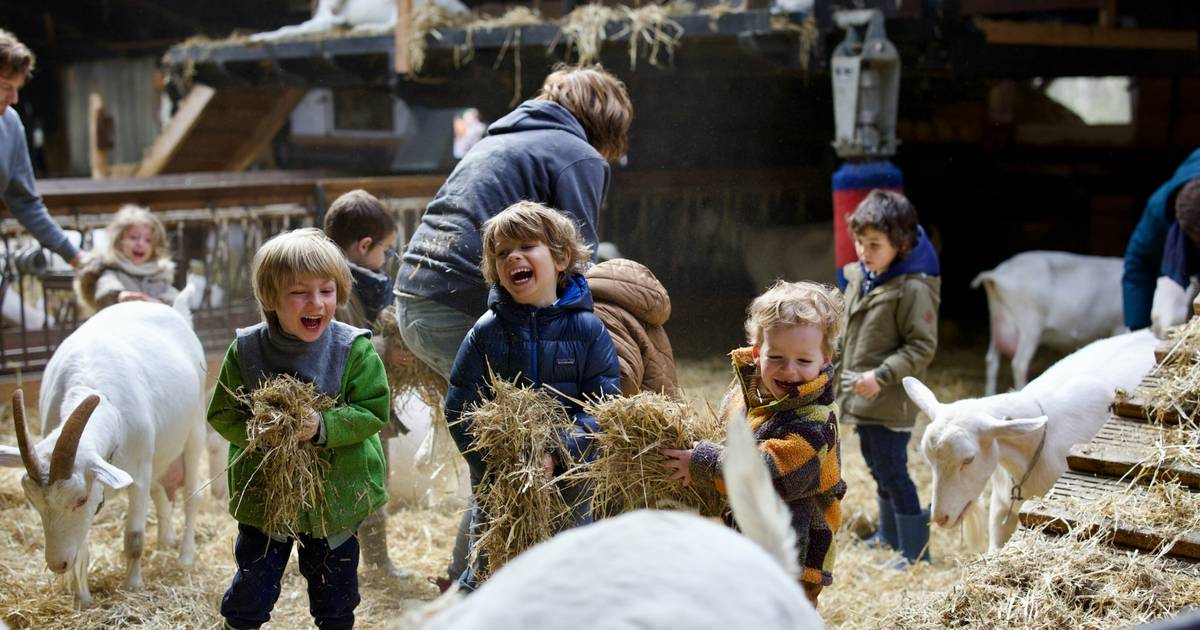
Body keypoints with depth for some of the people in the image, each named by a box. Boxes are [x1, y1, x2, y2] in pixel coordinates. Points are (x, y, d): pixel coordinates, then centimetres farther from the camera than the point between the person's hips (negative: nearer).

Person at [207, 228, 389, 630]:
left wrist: (323, 427, -28)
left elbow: (374, 412, -13)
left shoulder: (355, 350, -13)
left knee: (335, 596, 18)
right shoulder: (246, 350, -10)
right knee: (252, 593, 9)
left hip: (337, 495, 0)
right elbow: (221, 414, -4)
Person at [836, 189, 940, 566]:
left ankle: (915, 553, 6)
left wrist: (881, 375, -25)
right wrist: (842, 373, 20)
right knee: (878, 469, 21)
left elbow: (922, 348, -18)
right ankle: (890, 538, 38)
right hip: (863, 399, 9)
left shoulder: (913, 289, -18)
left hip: (889, 403, -9)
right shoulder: (858, 277, 7)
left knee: (893, 472, -5)